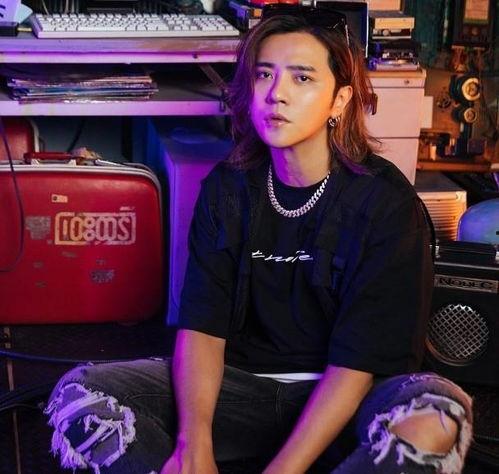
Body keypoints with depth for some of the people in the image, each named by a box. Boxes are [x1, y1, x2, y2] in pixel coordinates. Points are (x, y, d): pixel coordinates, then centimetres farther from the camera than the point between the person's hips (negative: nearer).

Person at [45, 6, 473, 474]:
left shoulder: (384, 201, -11)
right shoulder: (227, 187, 1)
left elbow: (356, 362, -17)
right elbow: (201, 325, -7)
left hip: (342, 400, -3)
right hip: (242, 383, 3)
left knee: (434, 419, -37)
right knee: (79, 394, -18)